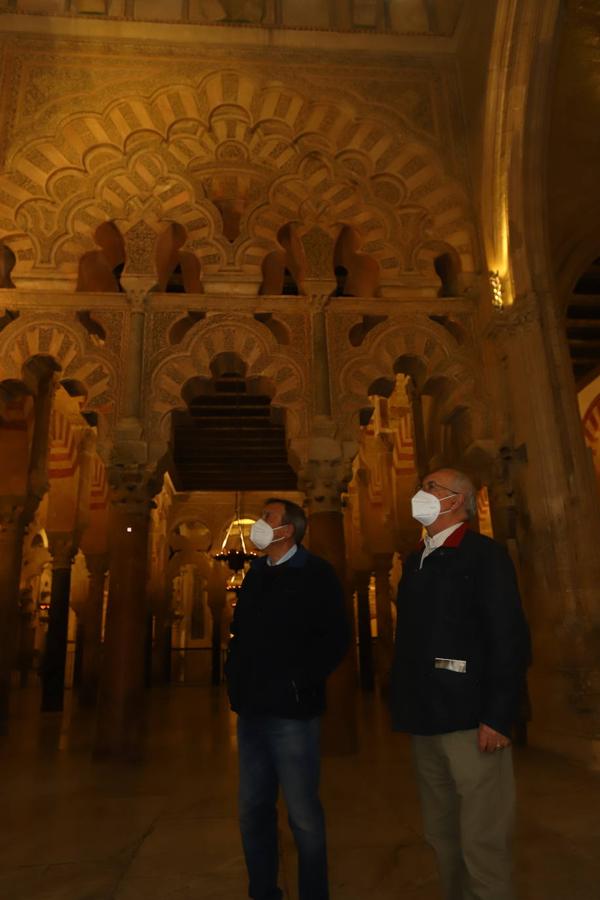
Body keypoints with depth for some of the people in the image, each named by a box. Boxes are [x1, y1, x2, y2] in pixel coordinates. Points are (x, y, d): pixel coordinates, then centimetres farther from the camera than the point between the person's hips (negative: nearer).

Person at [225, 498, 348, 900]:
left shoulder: (316, 574, -7)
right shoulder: (255, 574, 13)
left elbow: (335, 639, -13)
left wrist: (300, 682, -15)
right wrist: (235, 678, 9)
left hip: (290, 712, -6)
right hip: (251, 711, 7)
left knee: (303, 816, 5)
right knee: (254, 811, 17)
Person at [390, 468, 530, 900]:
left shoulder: (485, 554, -8)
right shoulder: (416, 561, 13)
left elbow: (510, 640, -15)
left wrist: (498, 716, -19)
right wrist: (406, 709, 14)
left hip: (471, 721, -7)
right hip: (426, 722, 7)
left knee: (482, 845, 2)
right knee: (442, 837, 17)